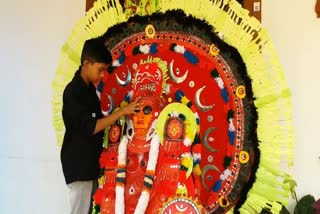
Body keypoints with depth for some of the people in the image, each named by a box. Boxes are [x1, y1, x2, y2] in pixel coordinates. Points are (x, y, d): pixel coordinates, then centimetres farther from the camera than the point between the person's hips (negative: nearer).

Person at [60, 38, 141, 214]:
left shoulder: (89, 87, 10)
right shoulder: (73, 91, -18)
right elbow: (90, 127, -23)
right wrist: (122, 111, -23)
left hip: (91, 162, 9)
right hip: (78, 165, -9)